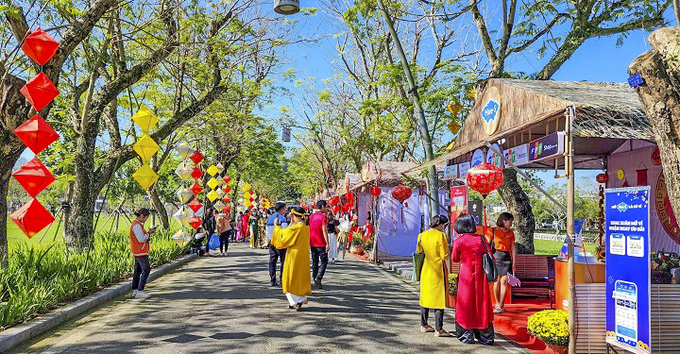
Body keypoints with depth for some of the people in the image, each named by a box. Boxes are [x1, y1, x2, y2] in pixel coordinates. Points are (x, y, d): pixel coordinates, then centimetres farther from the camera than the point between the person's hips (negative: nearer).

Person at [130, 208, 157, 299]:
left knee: (138, 270, 13)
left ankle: (134, 290, 18)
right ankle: (139, 291, -9)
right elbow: (141, 239, -21)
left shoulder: (137, 224, 15)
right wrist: (149, 233, -10)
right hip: (140, 252, -11)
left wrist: (148, 232, 7)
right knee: (146, 270, -9)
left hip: (138, 252, 11)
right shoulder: (136, 225, -17)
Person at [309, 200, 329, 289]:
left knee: (315, 261, 15)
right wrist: (327, 243, -17)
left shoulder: (311, 216, 10)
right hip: (321, 243, -6)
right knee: (324, 261, 0)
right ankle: (318, 277, -15)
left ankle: (314, 277, 17)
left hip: (312, 243, 6)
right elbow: (324, 230, -17)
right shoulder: (323, 216, -11)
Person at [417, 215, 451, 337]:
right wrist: (448, 248, 5)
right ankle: (439, 329, 1)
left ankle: (424, 325, 25)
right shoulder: (440, 235, -14)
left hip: (426, 270, 6)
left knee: (425, 297, 16)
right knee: (439, 298, 0)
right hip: (438, 271, -6)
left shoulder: (422, 235, 2)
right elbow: (445, 256, -14)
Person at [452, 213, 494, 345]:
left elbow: (455, 259, 4)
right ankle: (486, 336, 16)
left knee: (466, 304, 8)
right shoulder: (480, 239, -2)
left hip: (466, 275, -2)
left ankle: (466, 336, 12)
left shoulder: (458, 241, -8)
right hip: (480, 275, 2)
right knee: (481, 303, 11)